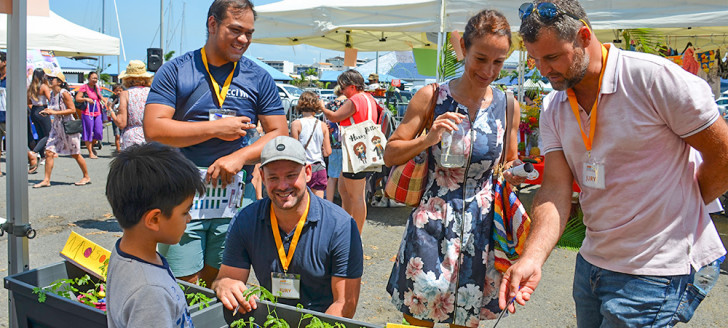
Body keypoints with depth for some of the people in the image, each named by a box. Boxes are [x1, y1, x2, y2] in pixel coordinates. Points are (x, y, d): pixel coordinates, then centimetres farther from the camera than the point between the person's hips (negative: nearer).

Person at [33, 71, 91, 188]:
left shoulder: (64, 93, -14)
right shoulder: (52, 94, 9)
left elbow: (72, 110, -19)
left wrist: (55, 112, -22)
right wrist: (47, 112, 2)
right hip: (56, 126, 7)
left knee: (75, 154, 3)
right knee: (49, 152, 0)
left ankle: (86, 177, 18)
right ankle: (46, 180, 5)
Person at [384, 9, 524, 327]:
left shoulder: (509, 107, 3)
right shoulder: (431, 97, -5)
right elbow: (390, 154, -2)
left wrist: (513, 176, -6)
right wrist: (428, 139, -19)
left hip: (480, 226, 2)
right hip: (431, 221, -2)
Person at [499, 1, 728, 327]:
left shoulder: (657, 78, -17)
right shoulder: (554, 110, 1)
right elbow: (555, 189, -7)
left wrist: (680, 212, 1)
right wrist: (531, 258, -21)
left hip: (658, 272, -6)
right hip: (592, 261, 6)